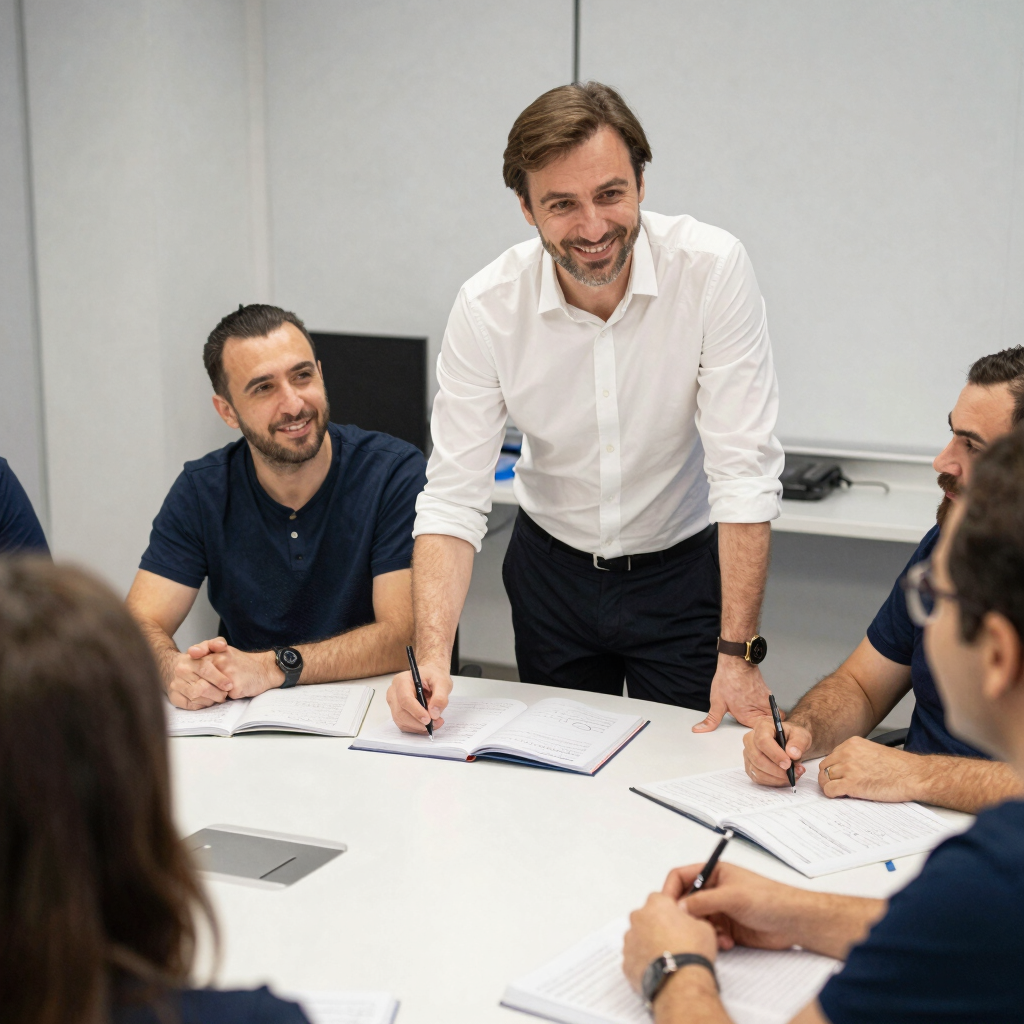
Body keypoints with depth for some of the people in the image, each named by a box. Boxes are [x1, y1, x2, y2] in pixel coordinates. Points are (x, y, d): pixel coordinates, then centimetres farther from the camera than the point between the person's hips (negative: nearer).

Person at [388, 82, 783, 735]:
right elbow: (454, 497, -18)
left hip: (684, 568, -2)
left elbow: (744, 471, -23)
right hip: (552, 568, 2)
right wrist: (433, 655, -32)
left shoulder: (713, 270, -23)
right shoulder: (487, 307, -18)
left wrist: (739, 653, -28)